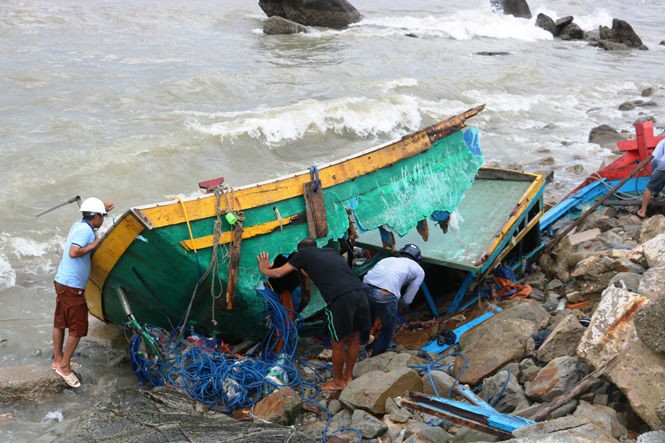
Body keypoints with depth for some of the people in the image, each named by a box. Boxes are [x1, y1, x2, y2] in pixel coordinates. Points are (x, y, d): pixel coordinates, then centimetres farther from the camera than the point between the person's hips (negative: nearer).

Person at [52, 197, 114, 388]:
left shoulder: (78, 225, 11)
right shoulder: (85, 230, -17)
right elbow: (73, 252, -31)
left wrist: (102, 208, 37)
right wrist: (92, 246, -19)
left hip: (61, 281, 10)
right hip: (72, 286, -10)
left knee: (60, 322, 19)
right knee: (78, 327, -1)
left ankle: (57, 360, 31)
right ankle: (64, 366, 5)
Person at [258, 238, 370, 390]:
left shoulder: (304, 253, 14)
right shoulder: (332, 252, 29)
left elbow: (278, 273, 22)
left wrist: (264, 269, 41)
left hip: (341, 298, -6)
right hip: (360, 293, 6)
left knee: (338, 343, 11)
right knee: (354, 338, 20)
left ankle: (338, 382, 27)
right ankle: (348, 377, 35)